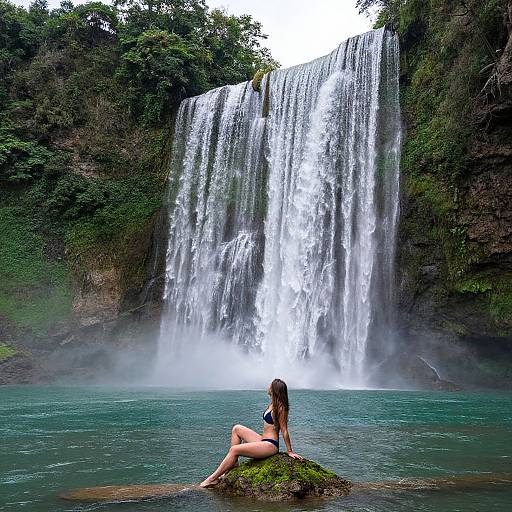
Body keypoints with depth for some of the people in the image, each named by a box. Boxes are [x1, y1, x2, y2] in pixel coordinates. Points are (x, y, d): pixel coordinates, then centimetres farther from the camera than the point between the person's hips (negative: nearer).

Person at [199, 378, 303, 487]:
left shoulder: (280, 408, -16)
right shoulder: (273, 404, 12)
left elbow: (284, 431, -13)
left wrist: (290, 451, -9)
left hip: (271, 445, -10)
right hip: (263, 441, 10)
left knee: (234, 449, -16)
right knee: (236, 429, 8)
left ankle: (213, 478, -7)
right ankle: (234, 462, 4)